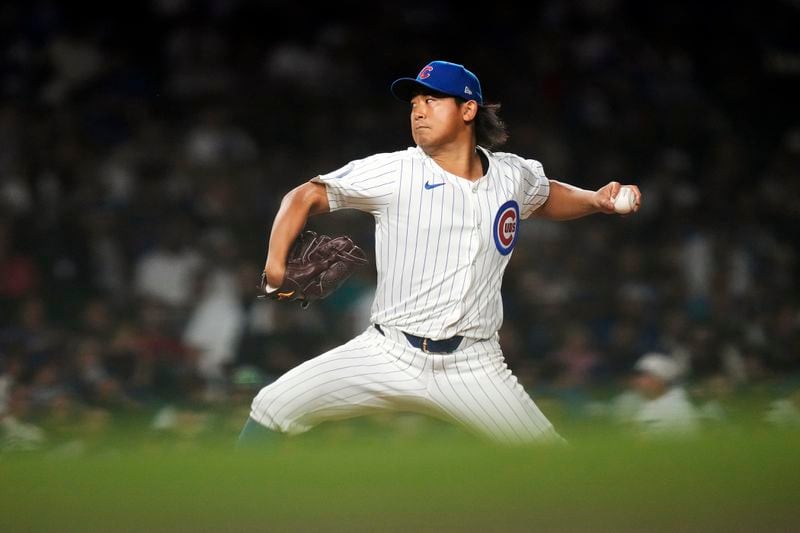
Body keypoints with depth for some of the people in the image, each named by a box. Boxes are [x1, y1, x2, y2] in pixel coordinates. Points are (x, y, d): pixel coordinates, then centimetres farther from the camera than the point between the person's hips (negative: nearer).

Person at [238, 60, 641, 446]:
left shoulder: (513, 175, 6)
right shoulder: (392, 172, -5)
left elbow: (547, 198, 29)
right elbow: (306, 197, -3)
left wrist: (596, 200, 10)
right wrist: (275, 266, -18)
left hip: (474, 370, 1)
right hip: (387, 356, -1)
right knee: (275, 407, -13)